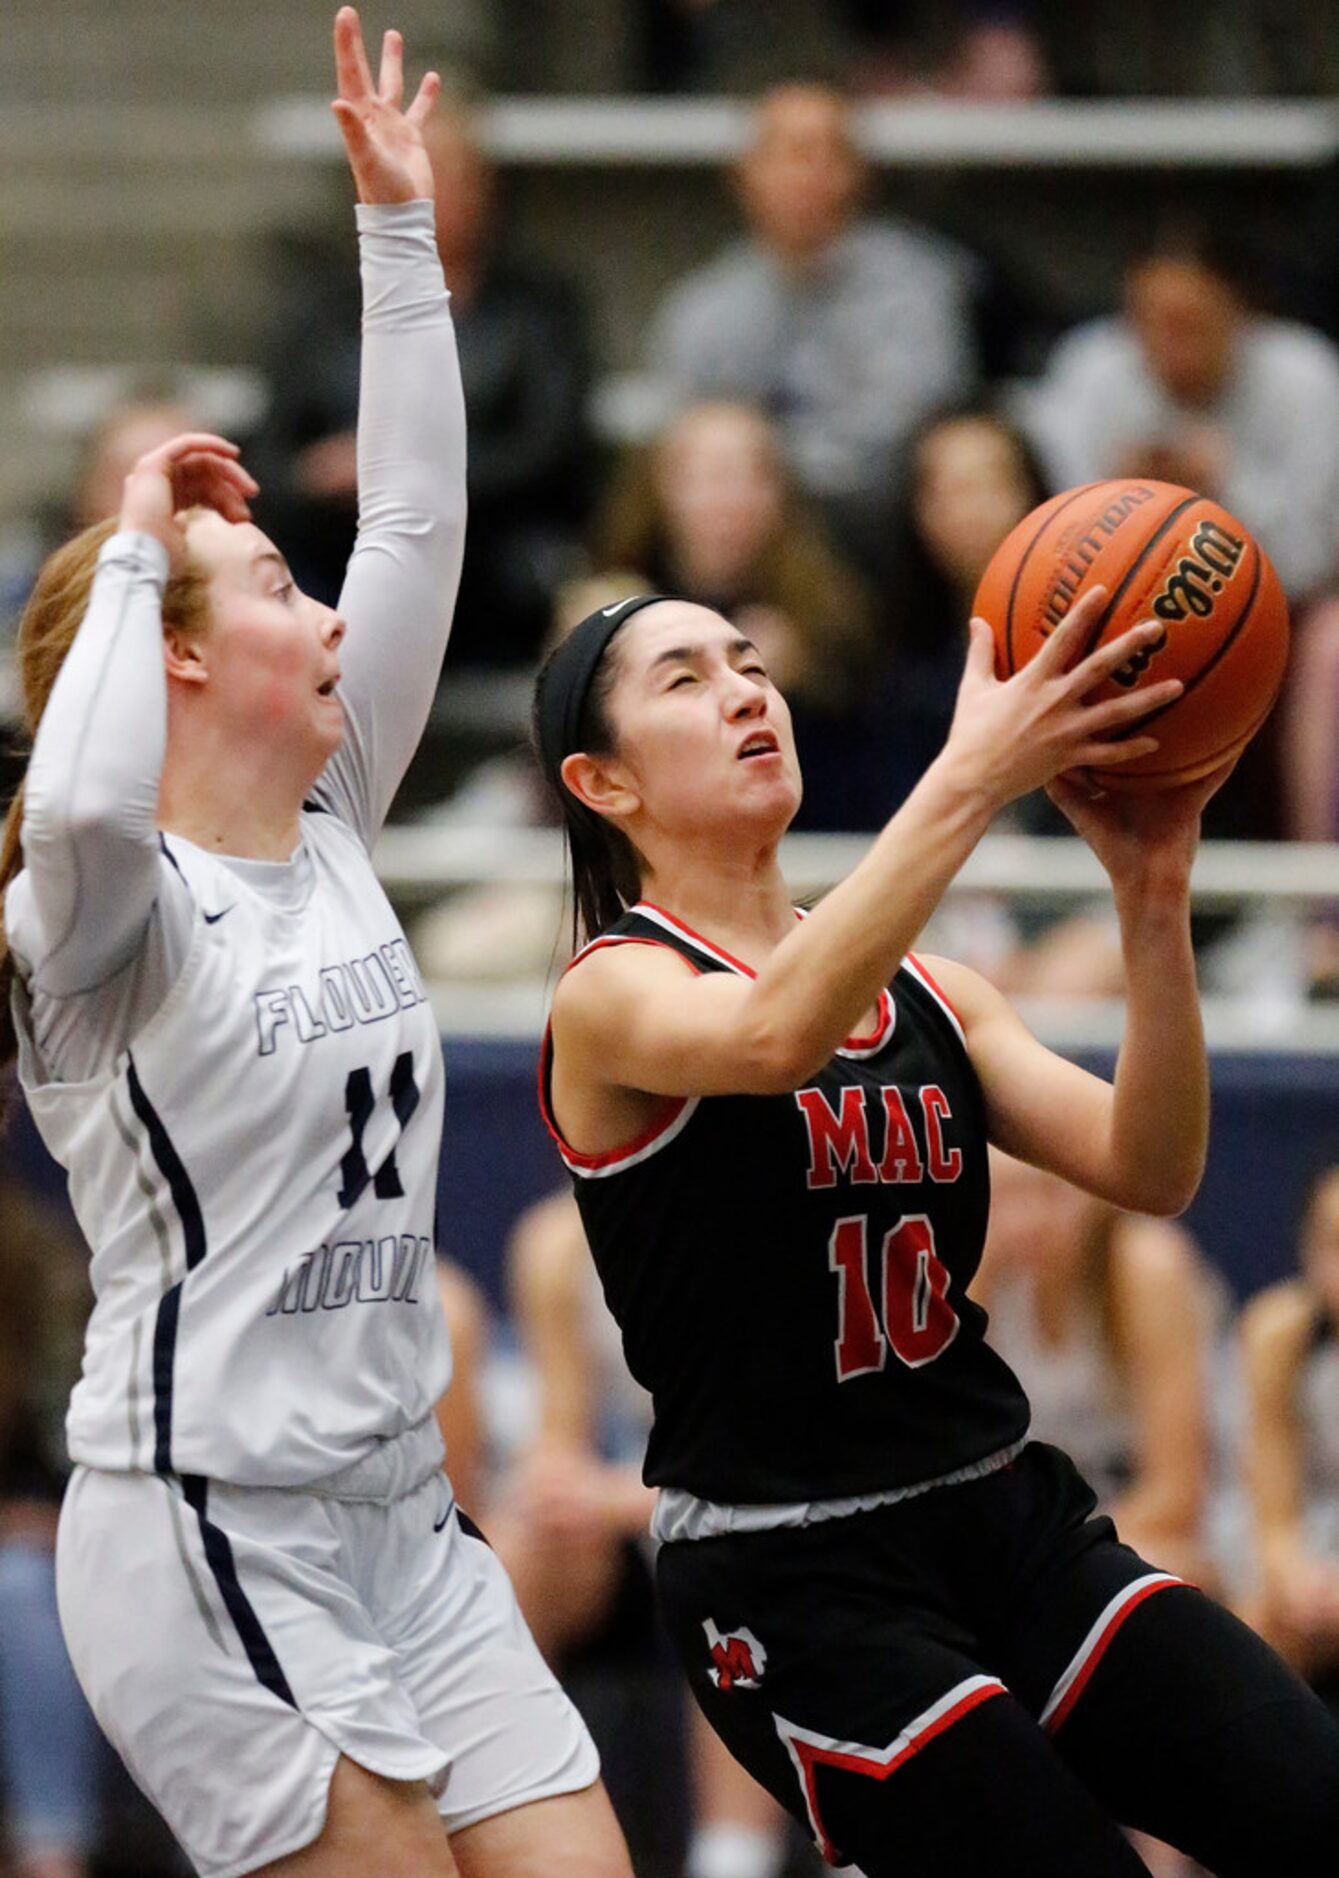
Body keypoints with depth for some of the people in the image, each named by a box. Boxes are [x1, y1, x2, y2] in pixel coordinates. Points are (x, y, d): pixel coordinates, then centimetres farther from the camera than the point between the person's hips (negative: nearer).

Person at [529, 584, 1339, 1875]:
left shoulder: (925, 990, 13)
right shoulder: (612, 996, -6)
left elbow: (1146, 1169, 0)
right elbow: (774, 1037, -30)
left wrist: (1151, 896, -14)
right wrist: (974, 777, -35)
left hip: (1013, 1520, 6)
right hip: (796, 1585, -6)